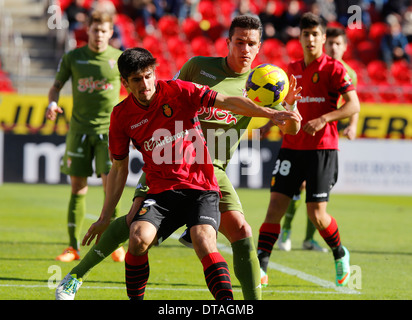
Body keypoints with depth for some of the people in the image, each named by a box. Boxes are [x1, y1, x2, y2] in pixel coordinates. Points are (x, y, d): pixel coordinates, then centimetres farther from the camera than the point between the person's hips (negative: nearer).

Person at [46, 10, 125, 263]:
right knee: (78, 187, 2)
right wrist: (52, 103, -10)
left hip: (109, 130, -1)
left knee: (111, 184, -11)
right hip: (79, 129, 1)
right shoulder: (73, 58, 3)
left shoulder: (120, 59, 0)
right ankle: (74, 247, 8)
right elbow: (56, 85, 11)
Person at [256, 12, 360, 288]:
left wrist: (323, 119, -22)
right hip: (292, 146, 5)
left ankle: (340, 254, 24)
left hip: (322, 148, -5)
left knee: (317, 214, -5)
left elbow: (353, 105, -11)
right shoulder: (293, 69, 13)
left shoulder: (333, 68, -5)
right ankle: (260, 268, -8)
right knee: (276, 205, -6)